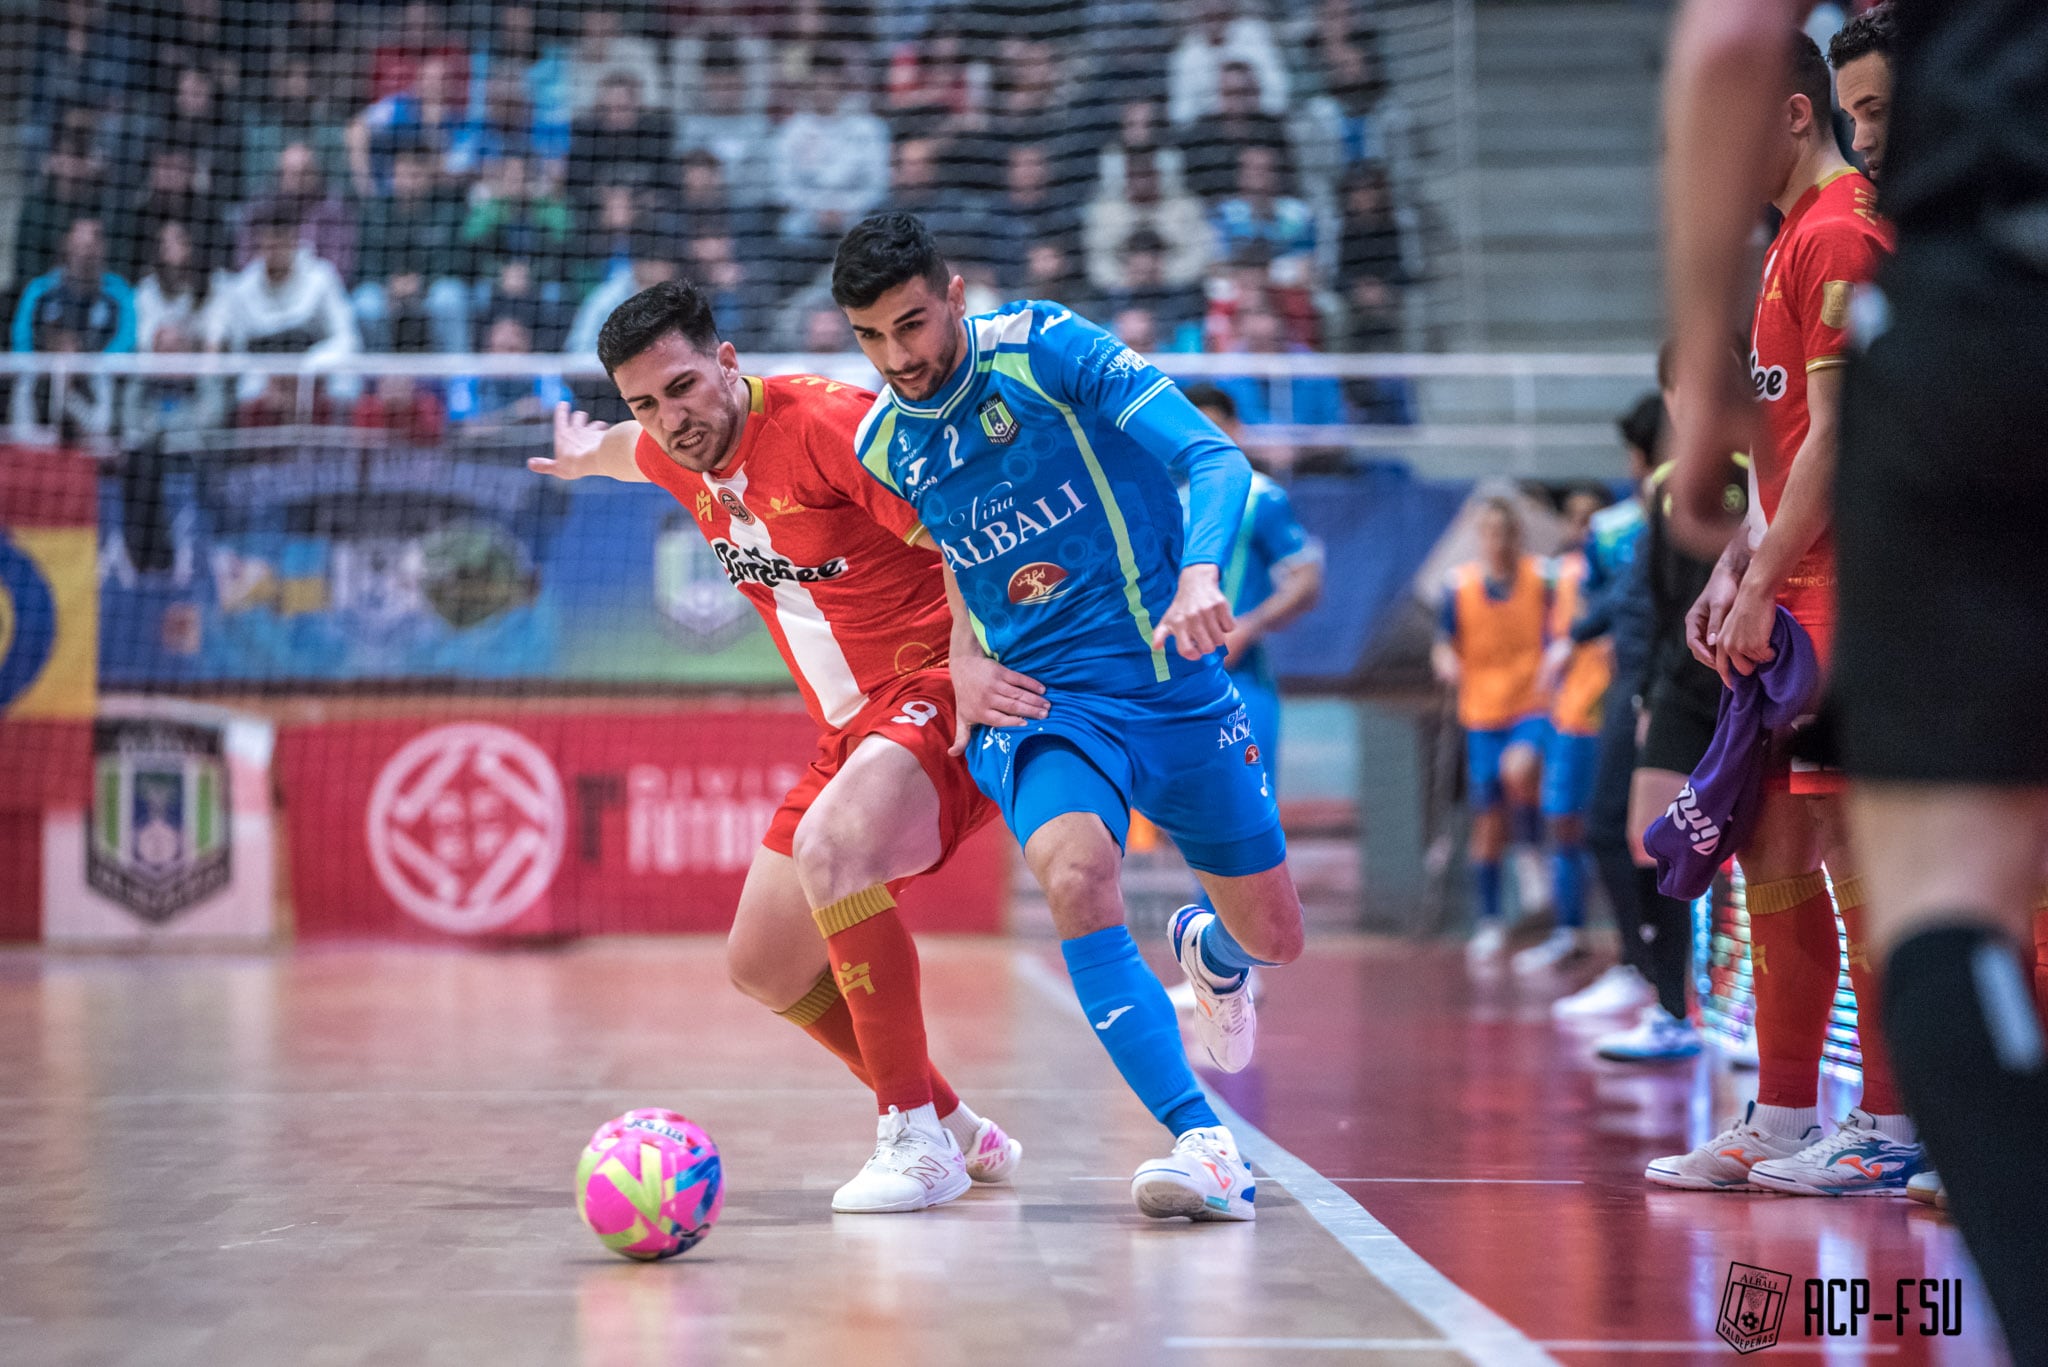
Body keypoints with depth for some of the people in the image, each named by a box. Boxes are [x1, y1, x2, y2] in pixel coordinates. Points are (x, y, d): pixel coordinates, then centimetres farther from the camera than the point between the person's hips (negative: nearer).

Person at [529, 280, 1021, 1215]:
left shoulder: (826, 421, -18)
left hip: (939, 690, -9)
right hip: (851, 728, 9)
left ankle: (915, 1139, -27)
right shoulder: (676, 457, 6)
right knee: (763, 964, 9)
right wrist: (584, 457, 54)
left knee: (831, 846, -35)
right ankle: (955, 1132, 22)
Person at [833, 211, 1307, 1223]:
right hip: (1039, 702, 1)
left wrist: (1200, 575, -37)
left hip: (1174, 679, -1)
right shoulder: (880, 449, 1)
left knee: (1272, 938, 8)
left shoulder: (1049, 348, -12)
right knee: (1074, 876, -32)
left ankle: (1209, 950, 49)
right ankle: (1204, 1147, -29)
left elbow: (1212, 457, -20)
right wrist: (961, 658, 3)